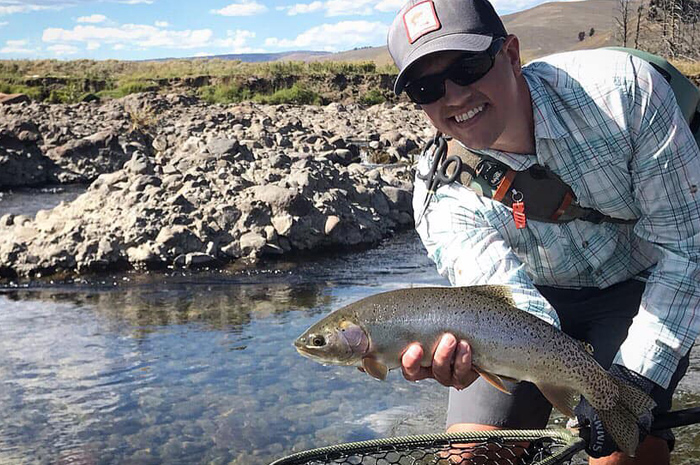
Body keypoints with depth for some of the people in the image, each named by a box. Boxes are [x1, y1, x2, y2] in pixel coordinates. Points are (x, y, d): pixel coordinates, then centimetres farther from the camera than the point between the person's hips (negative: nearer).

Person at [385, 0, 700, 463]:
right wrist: (453, 355, -54)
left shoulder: (622, 89, -27)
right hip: (533, 296, 1)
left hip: (637, 286, -1)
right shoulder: (442, 194, -21)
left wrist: (637, 375, -26)